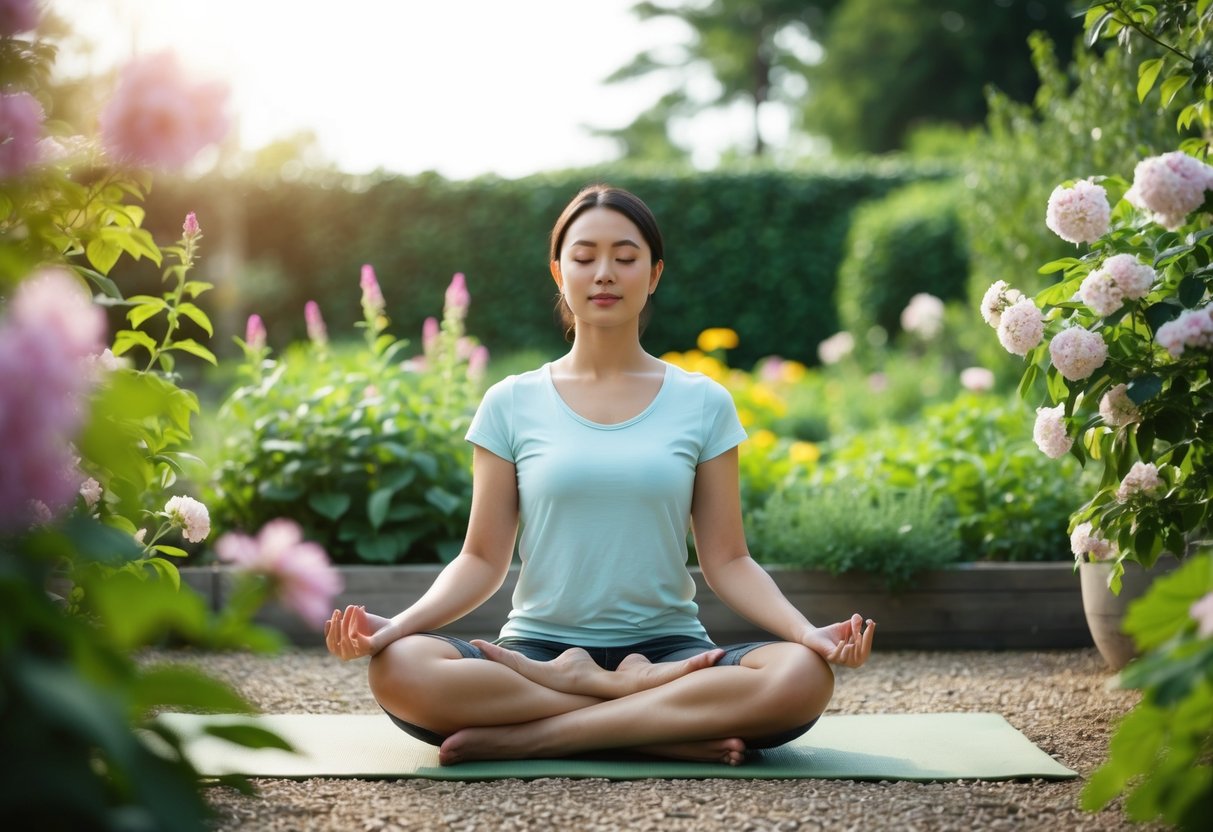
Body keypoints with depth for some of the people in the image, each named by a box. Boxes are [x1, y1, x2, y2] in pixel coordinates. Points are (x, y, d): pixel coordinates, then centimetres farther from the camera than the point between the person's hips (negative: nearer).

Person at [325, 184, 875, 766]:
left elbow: (727, 561, 5)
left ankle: (524, 738, -24)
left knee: (802, 676, -32)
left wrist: (808, 631, -13)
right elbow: (483, 560, 4)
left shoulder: (702, 404, 7)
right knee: (399, 668, -32)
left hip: (666, 646, 1)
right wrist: (396, 625, -14)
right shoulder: (512, 403, 7)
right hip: (538, 647, 0)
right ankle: (674, 731, -23)